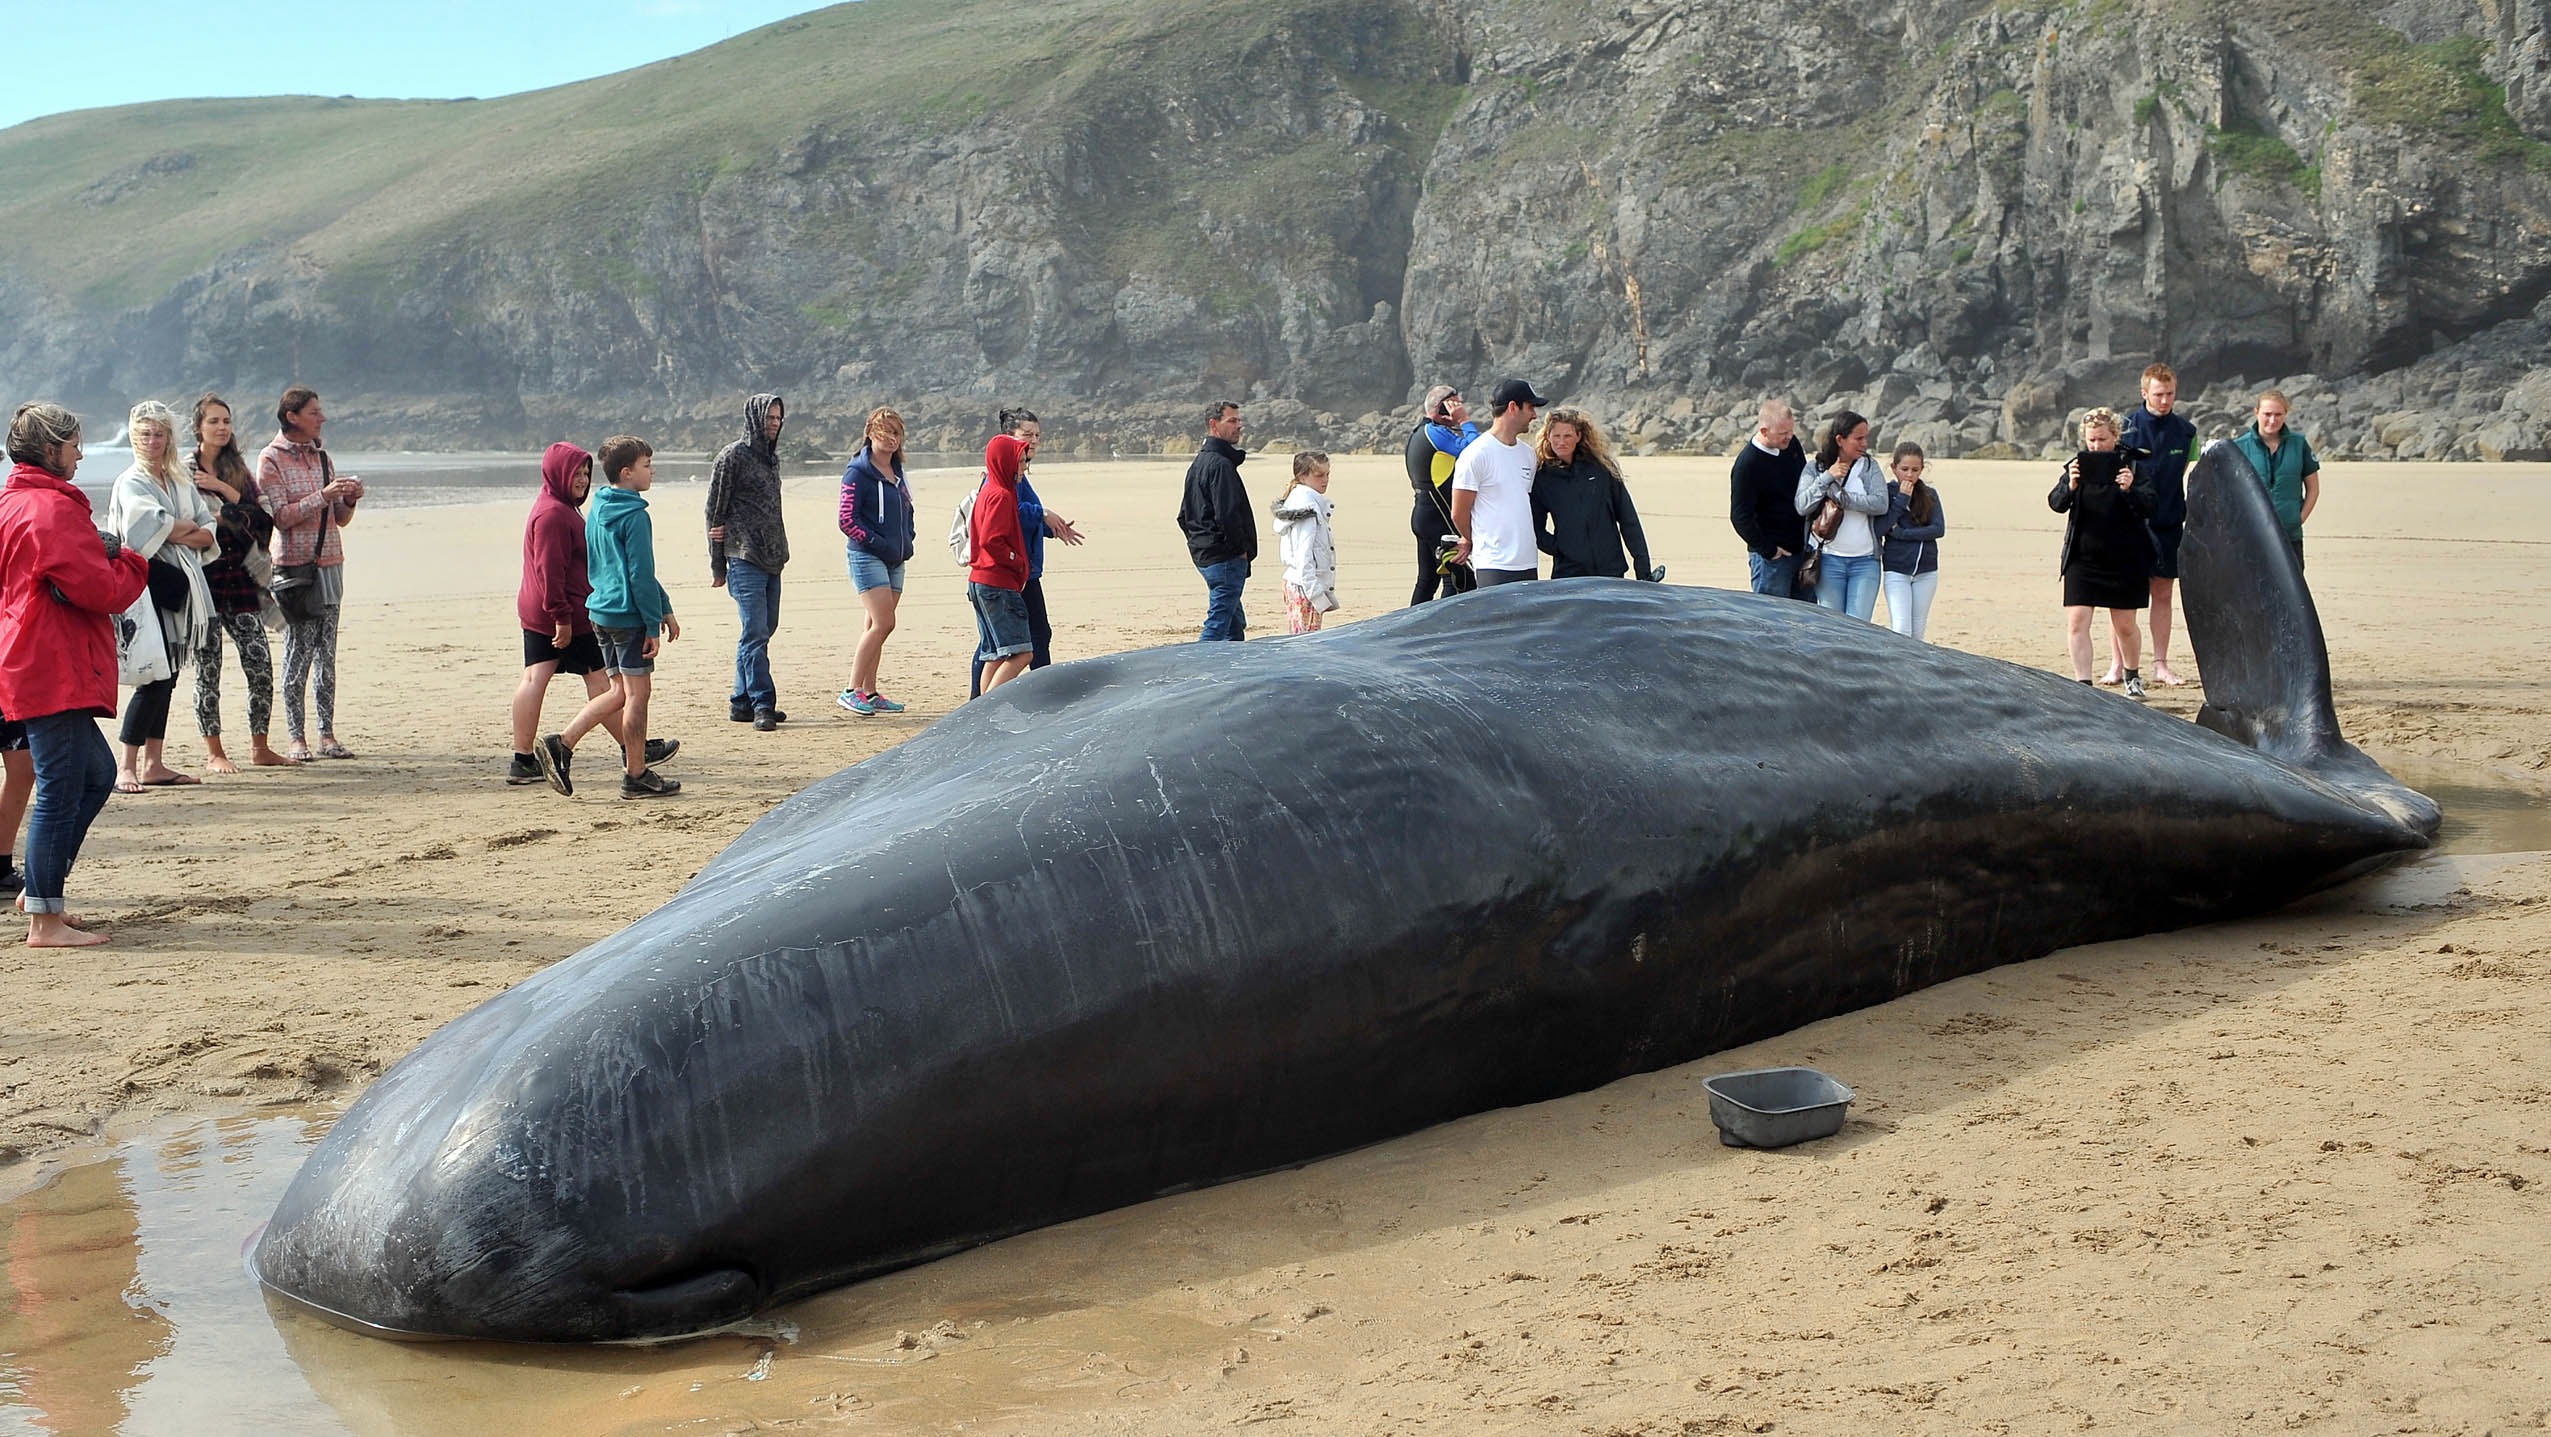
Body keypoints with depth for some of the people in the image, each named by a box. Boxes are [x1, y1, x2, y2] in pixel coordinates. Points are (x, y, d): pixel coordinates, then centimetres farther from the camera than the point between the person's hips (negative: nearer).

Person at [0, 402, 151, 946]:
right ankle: (45, 919, -2)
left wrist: (105, 555, 9)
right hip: (57, 672, -11)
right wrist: (131, 563, 0)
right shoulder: (53, 508, -15)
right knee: (60, 792, -6)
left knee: (96, 775, 20)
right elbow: (98, 589, -19)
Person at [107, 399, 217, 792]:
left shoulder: (180, 482, 15)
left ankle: (153, 764, 14)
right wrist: (192, 527, -5)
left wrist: (177, 534, -10)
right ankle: (126, 767, -8)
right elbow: (151, 526, -21)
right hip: (150, 587, -7)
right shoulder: (130, 483, -5)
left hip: (181, 589, 7)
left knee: (167, 676, 9)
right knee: (155, 678, -12)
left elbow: (208, 532, 8)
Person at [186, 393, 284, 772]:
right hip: (203, 577, -4)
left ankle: (260, 748, 9)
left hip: (239, 577, 4)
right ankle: (213, 752, 8)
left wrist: (224, 491, -9)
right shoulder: (184, 470, 1)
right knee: (207, 666, 0)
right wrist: (231, 516, -9)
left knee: (261, 662, -2)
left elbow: (263, 518, 0)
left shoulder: (239, 470, 14)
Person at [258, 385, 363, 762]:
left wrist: (349, 499, -3)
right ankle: (296, 737, -1)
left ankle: (327, 735, 5)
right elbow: (282, 517, -11)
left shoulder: (321, 456, 15)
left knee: (327, 653, 3)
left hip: (329, 563, 6)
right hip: (294, 565, -5)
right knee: (299, 650, -6)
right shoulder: (270, 459, -2)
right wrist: (323, 495, -18)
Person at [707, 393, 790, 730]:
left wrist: (780, 553, 9)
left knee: (763, 631, 10)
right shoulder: (732, 456, -5)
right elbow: (715, 512, -4)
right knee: (754, 633, -11)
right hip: (744, 559, -8)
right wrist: (717, 567, -4)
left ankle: (742, 703, 17)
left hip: (771, 560, 8)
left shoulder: (771, 457, 18)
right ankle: (762, 704, -12)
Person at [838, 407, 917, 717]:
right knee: (883, 623, -16)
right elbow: (848, 520, -13)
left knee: (877, 626, 9)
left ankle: (869, 693, 14)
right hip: (867, 557, -8)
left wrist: (908, 540, 8)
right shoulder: (858, 472, -8)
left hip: (895, 560, 8)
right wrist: (877, 543, -17)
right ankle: (852, 690, -12)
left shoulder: (896, 473, 15)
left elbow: (906, 512, 26)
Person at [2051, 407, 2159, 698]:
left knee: (2124, 626, 9)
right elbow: (2056, 504, -5)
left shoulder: (2130, 465, -4)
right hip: (2082, 559, 2)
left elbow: (2151, 506, -11)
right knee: (2076, 622, -10)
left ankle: (2133, 676, 33)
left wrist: (2130, 489, -30)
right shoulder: (2078, 465, 3)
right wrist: (2070, 487, -26)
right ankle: (2083, 684, -7)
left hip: (2124, 559, -2)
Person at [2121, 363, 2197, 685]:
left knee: (2163, 594, 7)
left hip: (2169, 524, 3)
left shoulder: (2185, 430, 6)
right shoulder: (2127, 425, -2)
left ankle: (2161, 664, 13)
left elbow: (2190, 475, 4)